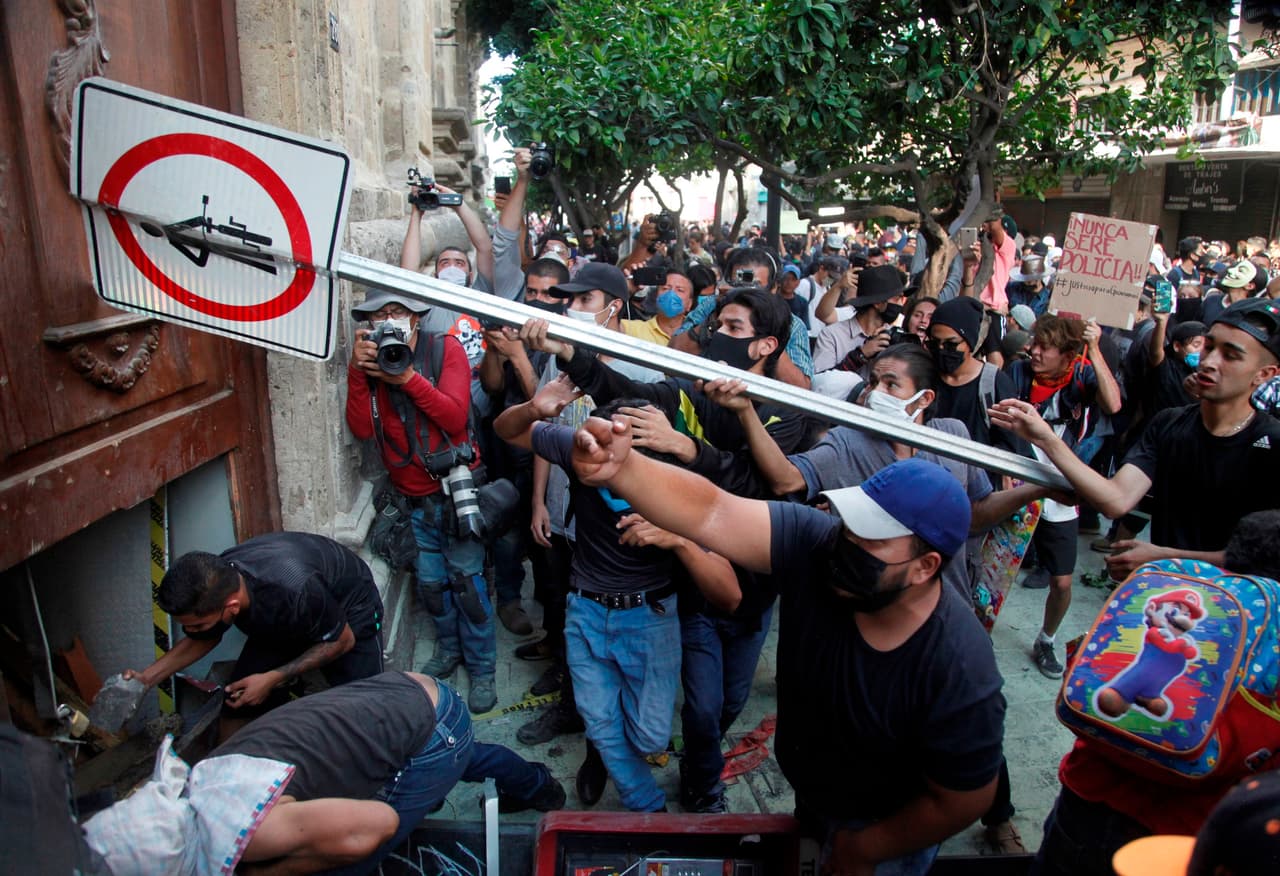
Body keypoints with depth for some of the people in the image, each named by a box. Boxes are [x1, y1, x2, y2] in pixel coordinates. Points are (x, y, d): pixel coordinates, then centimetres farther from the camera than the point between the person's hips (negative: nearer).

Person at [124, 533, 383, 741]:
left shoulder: (296, 590, -44)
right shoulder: (211, 583, -25)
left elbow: (342, 641, -23)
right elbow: (202, 640, 0)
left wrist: (273, 679, -27)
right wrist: (147, 677, -13)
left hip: (349, 609, -5)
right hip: (281, 620, 5)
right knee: (236, 712, -7)